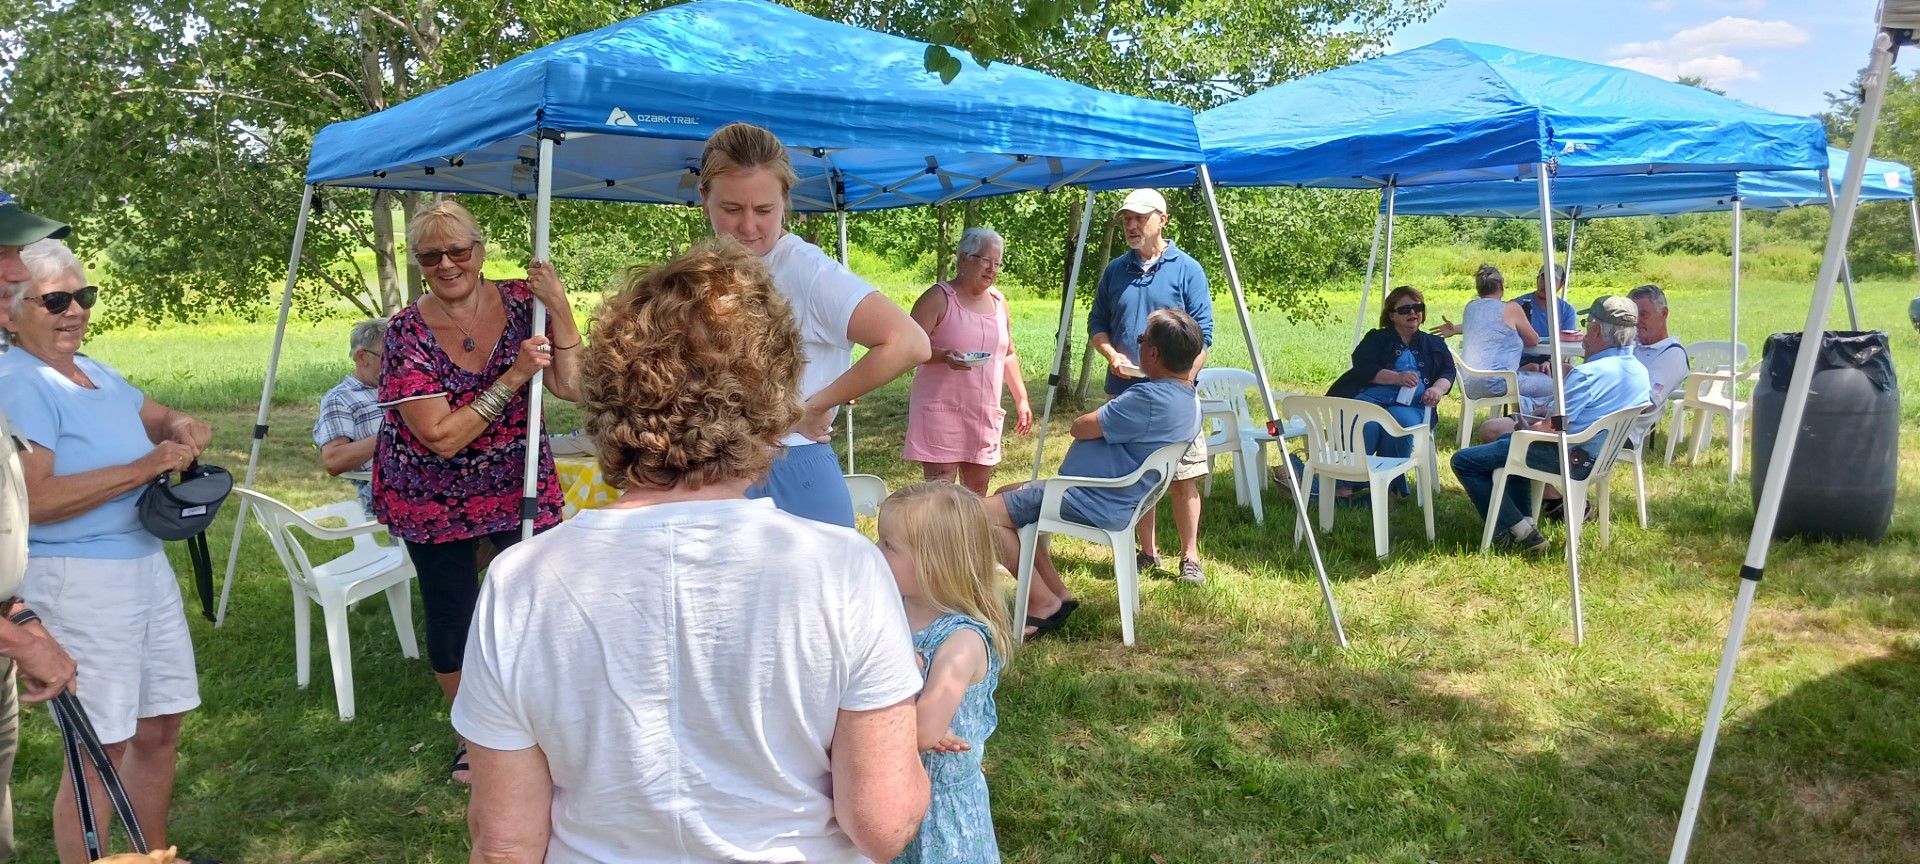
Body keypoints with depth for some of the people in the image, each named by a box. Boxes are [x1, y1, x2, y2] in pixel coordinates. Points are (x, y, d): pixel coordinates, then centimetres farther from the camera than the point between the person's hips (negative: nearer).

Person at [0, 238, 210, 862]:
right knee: (101, 749, -1)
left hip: (146, 563, 9)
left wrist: (181, 430, 0)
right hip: (77, 579, -9)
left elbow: (163, 418, 24)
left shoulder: (95, 373, 12)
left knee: (160, 725, 16)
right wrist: (144, 467, -23)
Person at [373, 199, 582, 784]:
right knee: (451, 616, 9)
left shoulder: (520, 302, -9)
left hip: (520, 486, 1)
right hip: (434, 498, -1)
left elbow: (573, 388, -15)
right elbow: (442, 436, -22)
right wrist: (513, 377, -27)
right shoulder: (407, 334, -15)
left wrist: (559, 309, -25)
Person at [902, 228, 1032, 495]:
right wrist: (943, 356, -27)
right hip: (941, 410, -6)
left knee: (977, 489, 9)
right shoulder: (938, 298, -5)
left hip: (985, 413, 6)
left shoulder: (998, 302, 15)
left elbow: (1009, 354, 23)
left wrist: (1021, 398, 18)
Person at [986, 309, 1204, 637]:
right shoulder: (1188, 400, 7)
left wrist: (1096, 414, 4)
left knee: (987, 512, -10)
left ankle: (1043, 601, -2)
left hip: (1096, 505, -11)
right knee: (1005, 496, 21)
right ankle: (1057, 594, 16)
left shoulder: (1150, 399, -25)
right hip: (1114, 501, 11)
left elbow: (1079, 428, -17)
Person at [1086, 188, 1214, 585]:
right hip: (1125, 391, 4)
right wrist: (1112, 354, -7)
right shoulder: (1115, 271, 10)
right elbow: (1096, 325, 14)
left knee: (1183, 478, -1)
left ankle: (1190, 557, 10)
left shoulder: (1187, 270, -1)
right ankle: (1148, 552, 22)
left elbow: (1202, 334, -4)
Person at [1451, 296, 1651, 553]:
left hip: (1566, 458, -10)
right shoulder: (1641, 371, 2)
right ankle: (1525, 518, 25)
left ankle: (1518, 531, -6)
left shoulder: (1589, 374, -26)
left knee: (1464, 461, -4)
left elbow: (1551, 428, -24)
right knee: (1506, 440, 33)